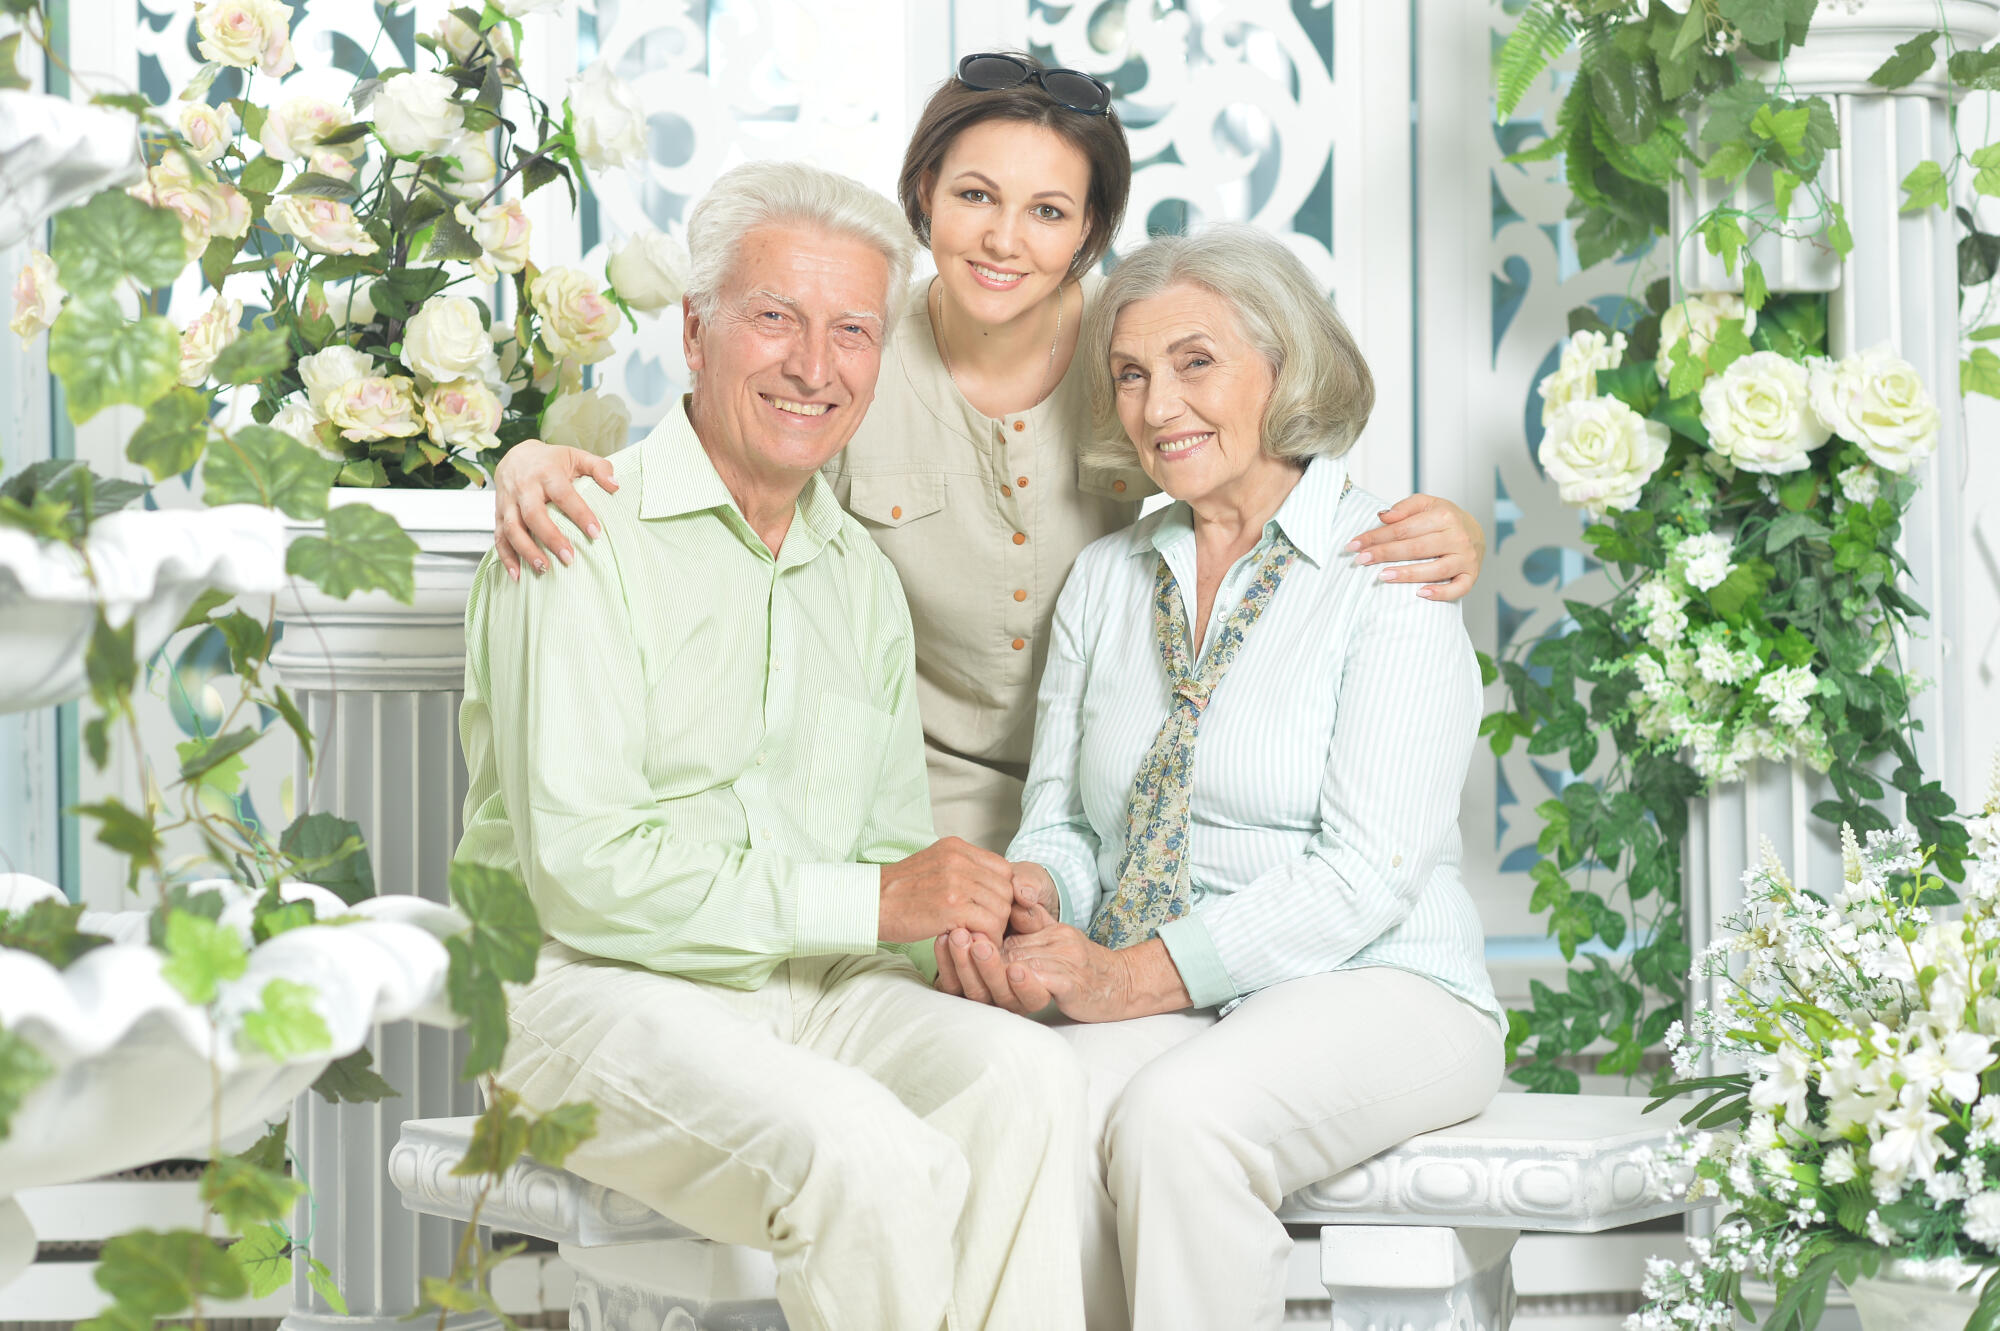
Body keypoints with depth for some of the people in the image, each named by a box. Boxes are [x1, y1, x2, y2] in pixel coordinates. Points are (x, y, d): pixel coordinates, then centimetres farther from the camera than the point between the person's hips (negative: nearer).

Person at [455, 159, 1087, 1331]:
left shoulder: (862, 576, 17)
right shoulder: (584, 540, -8)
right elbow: (579, 865, -16)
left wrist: (967, 904, -3)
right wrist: (865, 900, -16)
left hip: (817, 988, 6)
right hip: (600, 991, -6)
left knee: (1028, 1080, -25)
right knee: (869, 1155, -33)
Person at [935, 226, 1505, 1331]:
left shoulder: (1390, 570, -4)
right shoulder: (1106, 577, 15)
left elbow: (1370, 872, -12)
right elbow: (1062, 818, 17)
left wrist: (1136, 975, -19)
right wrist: (1024, 903, -8)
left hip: (1372, 989, -4)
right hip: (1144, 1007, 4)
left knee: (1174, 1117, -35)